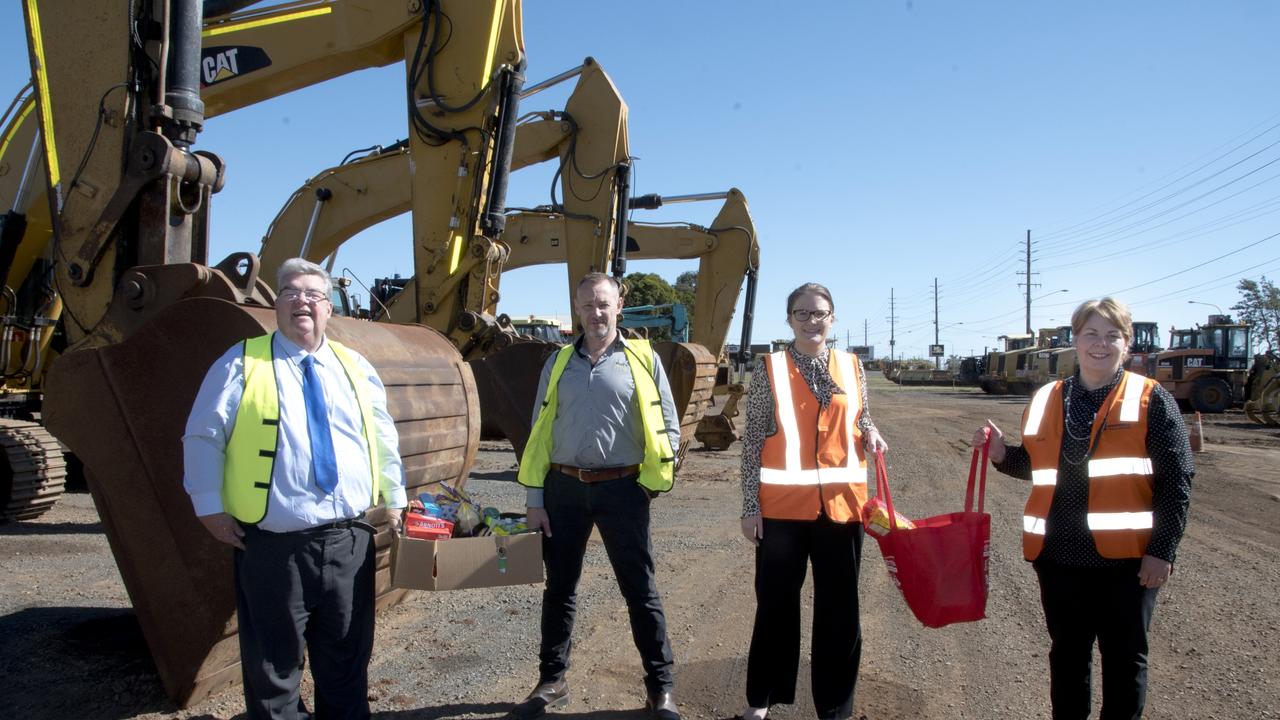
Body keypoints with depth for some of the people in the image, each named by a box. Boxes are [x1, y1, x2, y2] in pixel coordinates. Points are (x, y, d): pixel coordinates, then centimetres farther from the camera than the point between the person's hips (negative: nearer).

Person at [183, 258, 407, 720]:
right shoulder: (241, 364, 0)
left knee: (347, 663, 16)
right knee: (274, 665, 9)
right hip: (274, 544, -3)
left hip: (350, 539, 3)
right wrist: (210, 508, -4)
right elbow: (203, 436, 1)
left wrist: (394, 500, 13)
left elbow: (384, 437, 16)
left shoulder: (356, 368, 10)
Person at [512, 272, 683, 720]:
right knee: (559, 589, 13)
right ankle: (552, 681, 29)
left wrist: (654, 479, -4)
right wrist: (535, 498, 4)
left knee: (640, 590, 6)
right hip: (564, 488, 3)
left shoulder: (643, 359, 0)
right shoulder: (558, 363, 7)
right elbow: (540, 433, 8)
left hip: (622, 489, -2)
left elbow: (667, 426, 4)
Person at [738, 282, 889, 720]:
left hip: (842, 503, 3)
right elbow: (753, 441, -2)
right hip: (783, 505, -2)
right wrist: (750, 507, -5)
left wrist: (871, 434, -7)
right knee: (776, 604, 9)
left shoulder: (851, 366, 6)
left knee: (840, 608, 11)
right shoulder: (769, 369, -2)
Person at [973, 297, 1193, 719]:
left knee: (1124, 659, 10)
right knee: (1067, 654, 16)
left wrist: (1163, 550, -11)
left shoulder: (1151, 400, -3)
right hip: (1058, 555, 4)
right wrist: (1002, 454, -1)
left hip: (1125, 557, -3)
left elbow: (1176, 479, -6)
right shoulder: (1046, 400, 8)